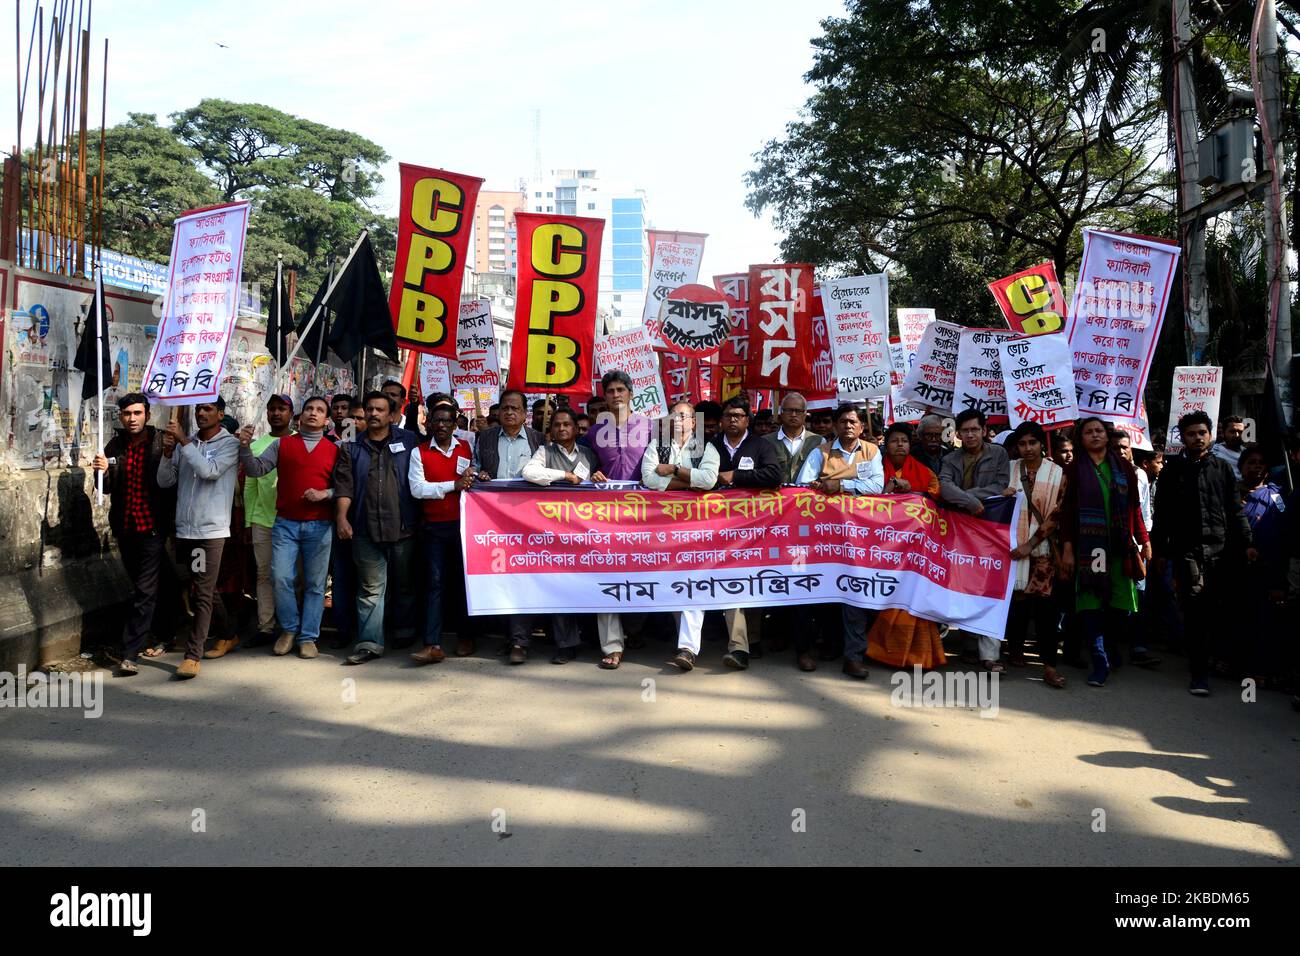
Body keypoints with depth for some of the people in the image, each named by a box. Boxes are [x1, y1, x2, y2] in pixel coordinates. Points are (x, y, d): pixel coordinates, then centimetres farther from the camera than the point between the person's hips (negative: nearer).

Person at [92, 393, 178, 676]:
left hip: (152, 527, -6)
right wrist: (103, 472, -14)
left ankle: (130, 653, -5)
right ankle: (162, 634, 31)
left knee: (145, 591, -7)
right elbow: (107, 489, 7)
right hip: (125, 528, 6)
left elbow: (172, 483, -6)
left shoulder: (162, 444, -9)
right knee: (142, 587, 16)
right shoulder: (115, 446, 5)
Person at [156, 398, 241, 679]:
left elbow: (209, 471, -18)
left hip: (211, 529, -6)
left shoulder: (229, 443, -2)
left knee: (203, 594, -7)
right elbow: (165, 481, 9)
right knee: (188, 590, 13)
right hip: (184, 527, 6)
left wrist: (183, 441, -16)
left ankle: (193, 655, -7)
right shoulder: (185, 443, 12)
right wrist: (168, 454, -6)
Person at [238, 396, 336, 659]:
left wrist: (326, 493, -12)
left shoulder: (334, 450, 6)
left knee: (315, 584, 4)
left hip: (319, 526, 0)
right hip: (285, 524, 1)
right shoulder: (282, 444, 9)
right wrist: (245, 447, -10)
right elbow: (256, 470, 4)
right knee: (281, 578, -6)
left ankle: (308, 637, 13)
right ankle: (289, 629, 15)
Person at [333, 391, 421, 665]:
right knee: (370, 588, 1)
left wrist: (420, 519, 0)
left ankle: (405, 631, 29)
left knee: (404, 585, 12)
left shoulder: (409, 441, 6)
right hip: (366, 529, 1)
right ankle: (369, 642, 2)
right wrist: (342, 516, -10)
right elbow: (344, 485, 3)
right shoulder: (351, 448, 10)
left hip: (403, 528, 0)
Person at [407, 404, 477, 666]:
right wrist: (453, 485, -14)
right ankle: (433, 644, -4)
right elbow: (417, 489, -10)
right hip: (434, 527, -2)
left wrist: (472, 476, -1)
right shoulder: (419, 453, 2)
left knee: (463, 580, 10)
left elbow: (475, 477, 22)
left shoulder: (467, 447, 9)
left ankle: (465, 637, 22)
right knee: (435, 583, -3)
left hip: (463, 523, 2)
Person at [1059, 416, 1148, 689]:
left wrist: (1144, 541, 4)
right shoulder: (1074, 469, 6)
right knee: (1090, 604, -7)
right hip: (1087, 546, -2)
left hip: (1120, 546, 2)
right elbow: (1067, 511, 2)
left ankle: (1110, 648, 26)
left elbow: (1135, 508, 11)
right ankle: (1100, 663, -1)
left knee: (1121, 605, 0)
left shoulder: (1123, 467, 11)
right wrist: (1067, 548, -5)